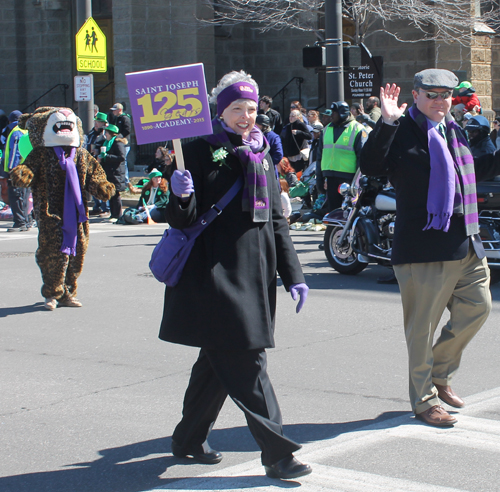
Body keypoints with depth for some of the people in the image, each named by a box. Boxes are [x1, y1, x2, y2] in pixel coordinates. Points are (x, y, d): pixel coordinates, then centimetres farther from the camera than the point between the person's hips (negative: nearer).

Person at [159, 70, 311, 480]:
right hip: (214, 273, -6)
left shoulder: (261, 153, 15)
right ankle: (277, 452, -9)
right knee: (245, 363, -10)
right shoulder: (200, 150, -4)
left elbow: (276, 220, 18)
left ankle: (189, 438, 28)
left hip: (254, 272, 7)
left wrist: (292, 274, 13)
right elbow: (182, 219, -8)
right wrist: (181, 197, -30)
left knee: (220, 360, 14)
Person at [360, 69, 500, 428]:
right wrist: (387, 122, -30)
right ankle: (424, 399, 15)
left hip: (467, 246, 8)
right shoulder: (403, 132, -8)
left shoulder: (454, 131, 18)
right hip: (425, 248, -8)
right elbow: (371, 166, -23)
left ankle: (439, 375, 31)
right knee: (423, 326, 1)